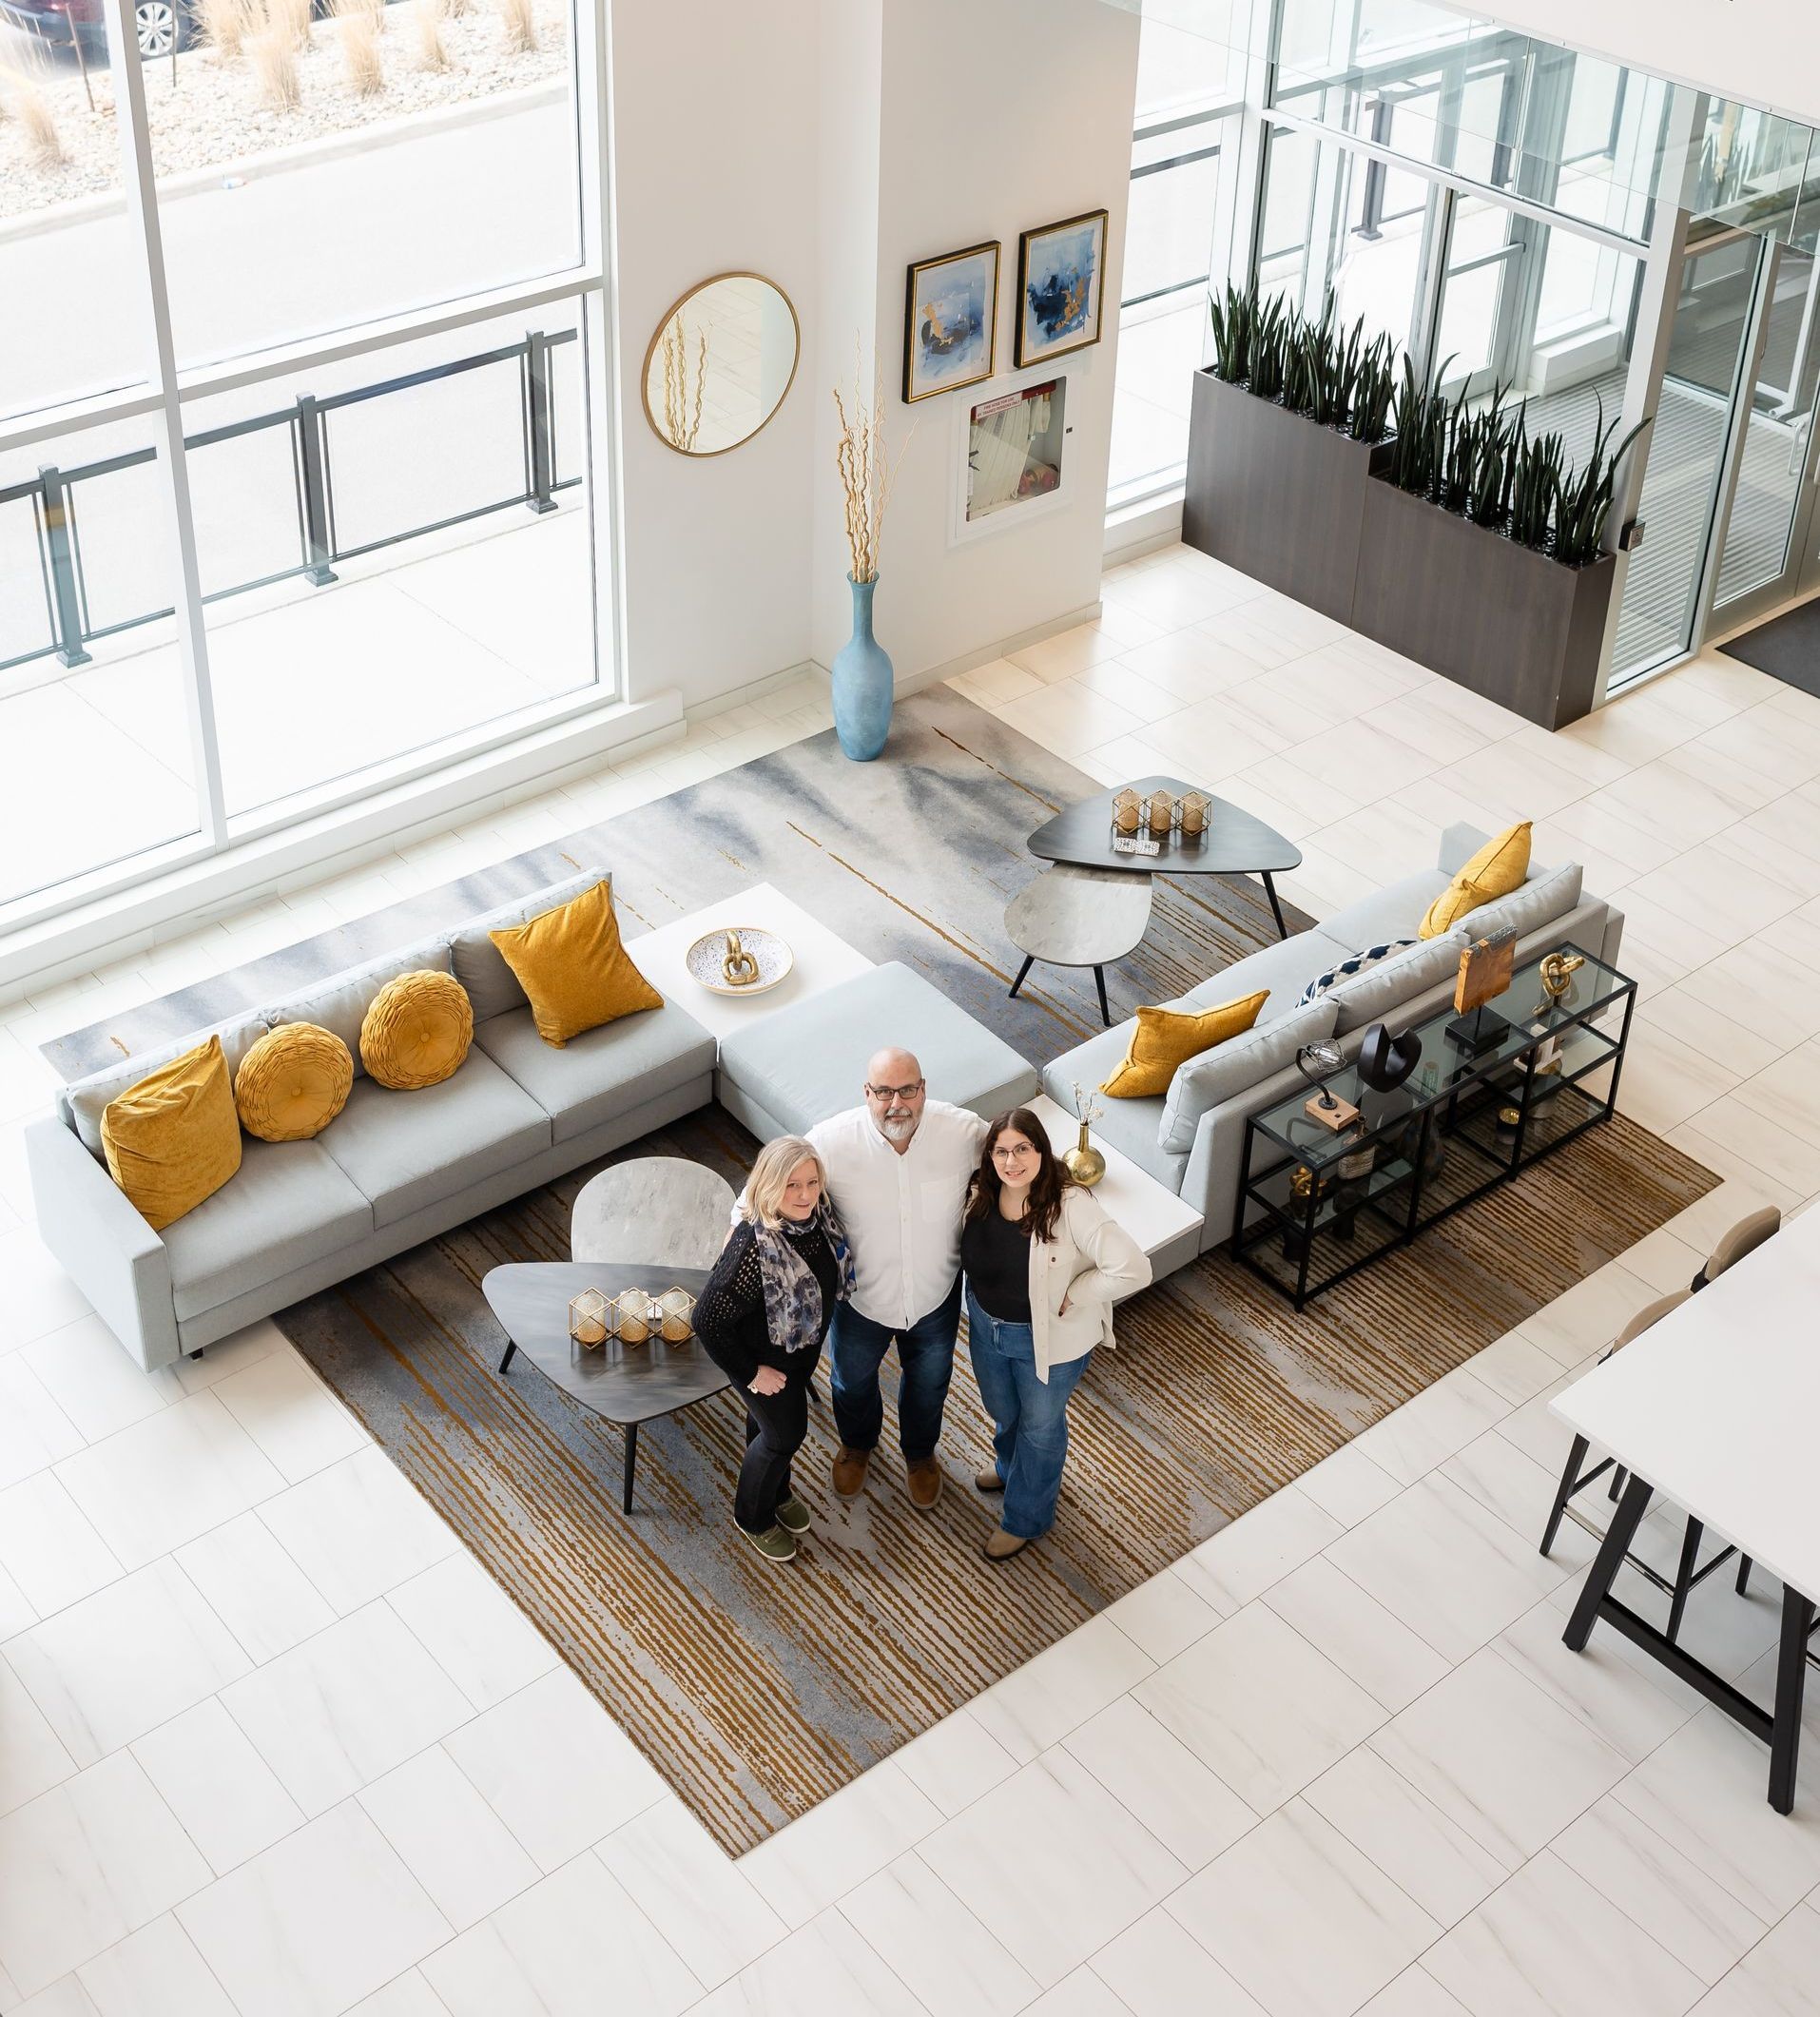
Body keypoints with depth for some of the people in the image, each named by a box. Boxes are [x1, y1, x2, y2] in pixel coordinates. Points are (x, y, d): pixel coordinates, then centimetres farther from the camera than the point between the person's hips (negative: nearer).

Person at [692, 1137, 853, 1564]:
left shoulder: (817, 1212, -20)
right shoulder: (754, 1247, -42)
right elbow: (707, 1320, -35)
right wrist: (751, 1373, -22)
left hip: (804, 1345, 6)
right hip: (765, 1357, -6)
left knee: (770, 1419, 29)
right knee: (784, 1433, 13)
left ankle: (777, 1492, 57)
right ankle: (753, 1517, 42)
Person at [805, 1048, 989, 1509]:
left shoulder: (965, 1132, -29)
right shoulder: (832, 1141, -32)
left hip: (935, 1297, 1)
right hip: (861, 1297, -1)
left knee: (928, 1383, 28)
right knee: (853, 1381, 28)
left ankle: (920, 1454, 62)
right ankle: (857, 1444, 64)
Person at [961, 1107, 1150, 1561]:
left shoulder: (1071, 1206, -34)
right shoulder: (981, 1193, -17)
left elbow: (1132, 1269, -36)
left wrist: (1070, 1297, -27)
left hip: (1049, 1339, -5)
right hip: (987, 1327, 5)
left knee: (1040, 1426, 21)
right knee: (1001, 1410, 31)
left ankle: (1025, 1518, 46)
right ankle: (1010, 1466, 64)